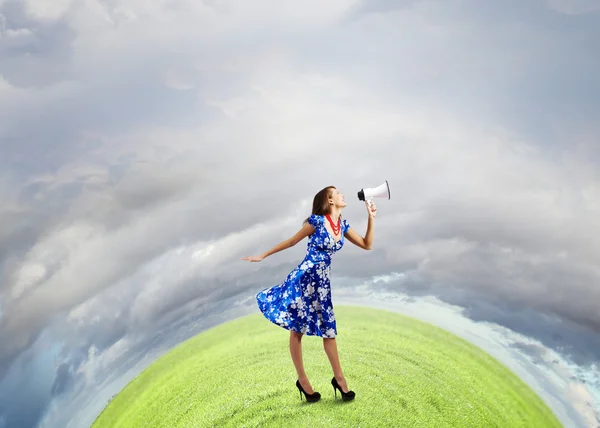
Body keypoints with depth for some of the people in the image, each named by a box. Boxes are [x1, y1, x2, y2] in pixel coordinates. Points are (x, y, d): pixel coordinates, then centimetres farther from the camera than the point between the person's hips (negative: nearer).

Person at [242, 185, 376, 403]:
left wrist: (371, 219, 2)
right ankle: (302, 380, 12)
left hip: (322, 281, 7)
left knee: (328, 329, 10)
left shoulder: (343, 225, 9)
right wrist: (263, 256, 3)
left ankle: (339, 378, 18)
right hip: (304, 277, -6)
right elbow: (291, 241, -2)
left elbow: (367, 245, 12)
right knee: (297, 329, 2)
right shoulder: (317, 221, -10)